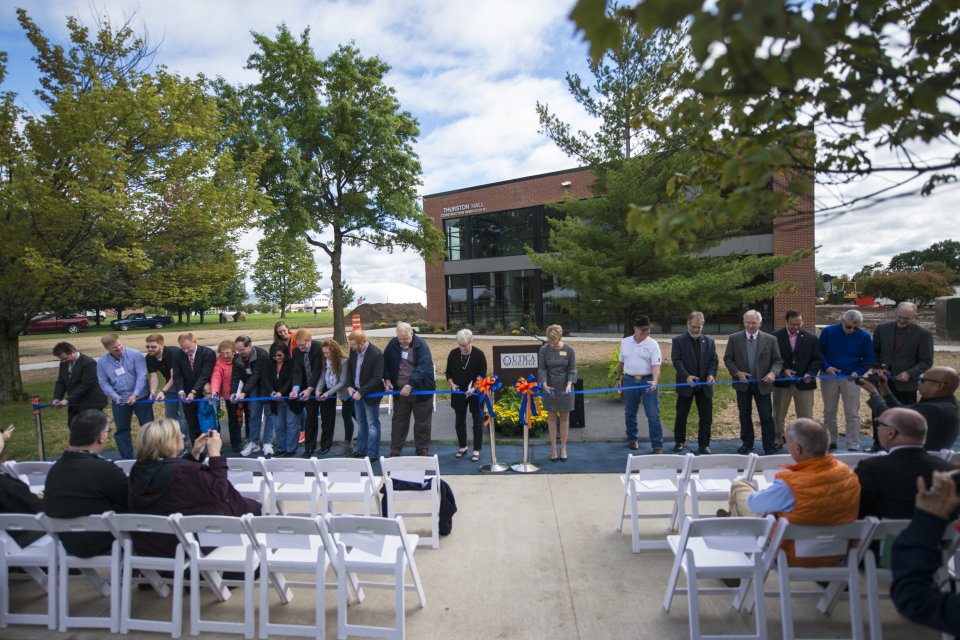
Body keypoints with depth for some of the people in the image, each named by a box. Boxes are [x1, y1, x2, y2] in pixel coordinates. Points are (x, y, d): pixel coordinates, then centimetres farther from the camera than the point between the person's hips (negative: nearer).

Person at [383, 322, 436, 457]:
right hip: (399, 391, 3)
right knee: (398, 423, 11)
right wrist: (387, 379, 1)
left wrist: (410, 385, -33)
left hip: (420, 390, -3)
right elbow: (386, 362, 15)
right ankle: (394, 452, 21)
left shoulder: (421, 345, -13)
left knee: (422, 423, 8)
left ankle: (423, 451, 22)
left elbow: (423, 367, -24)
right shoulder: (393, 344, 0)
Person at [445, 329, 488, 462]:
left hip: (475, 393, -3)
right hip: (458, 393, 3)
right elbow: (448, 373, 9)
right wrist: (452, 384, -9)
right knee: (459, 421, 12)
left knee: (477, 421, 2)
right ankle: (462, 447, 28)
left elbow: (483, 375, -9)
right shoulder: (453, 354, -1)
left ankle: (477, 450, 12)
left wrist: (474, 388, -23)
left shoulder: (479, 354, -10)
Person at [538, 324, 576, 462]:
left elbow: (572, 369, -4)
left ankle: (563, 448, 18)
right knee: (551, 417, 6)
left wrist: (569, 384, -21)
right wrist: (544, 384, -21)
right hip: (550, 388, 1)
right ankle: (553, 448, 15)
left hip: (564, 388, 0)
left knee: (564, 417, 7)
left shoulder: (569, 350, -7)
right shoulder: (544, 349, -5)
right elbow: (541, 368, -5)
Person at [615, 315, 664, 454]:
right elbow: (621, 362, 14)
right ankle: (632, 439, 33)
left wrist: (655, 381, -30)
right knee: (630, 413, 14)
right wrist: (618, 378, 17)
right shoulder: (625, 342, 3)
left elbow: (656, 365, -15)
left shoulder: (652, 344, -7)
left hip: (648, 381, -3)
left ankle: (658, 446, 4)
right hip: (630, 381, 3)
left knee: (653, 415, -4)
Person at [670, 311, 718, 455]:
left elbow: (714, 360, 6)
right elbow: (676, 360, -9)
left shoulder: (709, 341, 10)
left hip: (704, 384, 3)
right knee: (681, 415, 7)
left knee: (706, 417, 3)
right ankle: (679, 442, 21)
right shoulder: (678, 340, -1)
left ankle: (703, 444, 13)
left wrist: (711, 374, -13)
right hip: (685, 384, -2)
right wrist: (686, 376, -23)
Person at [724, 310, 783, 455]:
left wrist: (773, 373, -19)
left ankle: (770, 447, 10)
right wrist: (737, 372, -13)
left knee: (767, 417, -1)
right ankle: (747, 444, 26)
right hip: (742, 383, 1)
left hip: (762, 383, -1)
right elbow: (727, 359, 3)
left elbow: (778, 360, 1)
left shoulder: (770, 340, 0)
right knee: (744, 415, 12)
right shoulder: (734, 339, 1)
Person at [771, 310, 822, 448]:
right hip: (782, 382, 0)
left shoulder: (811, 338, 2)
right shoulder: (775, 336, -3)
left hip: (804, 382, 1)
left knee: (805, 416, 4)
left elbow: (817, 359, 3)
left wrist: (810, 373, -14)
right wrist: (783, 370, -15)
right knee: (778, 415, 10)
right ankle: (777, 440, 23)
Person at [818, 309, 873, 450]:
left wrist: (858, 372, -13)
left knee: (852, 414, 0)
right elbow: (819, 352, 1)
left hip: (850, 378, -1)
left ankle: (853, 447, 6)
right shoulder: (828, 331, -5)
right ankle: (831, 442, 22)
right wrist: (826, 367, -14)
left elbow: (868, 359, 3)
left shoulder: (864, 336, -4)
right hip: (829, 376, 1)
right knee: (829, 412, 9)